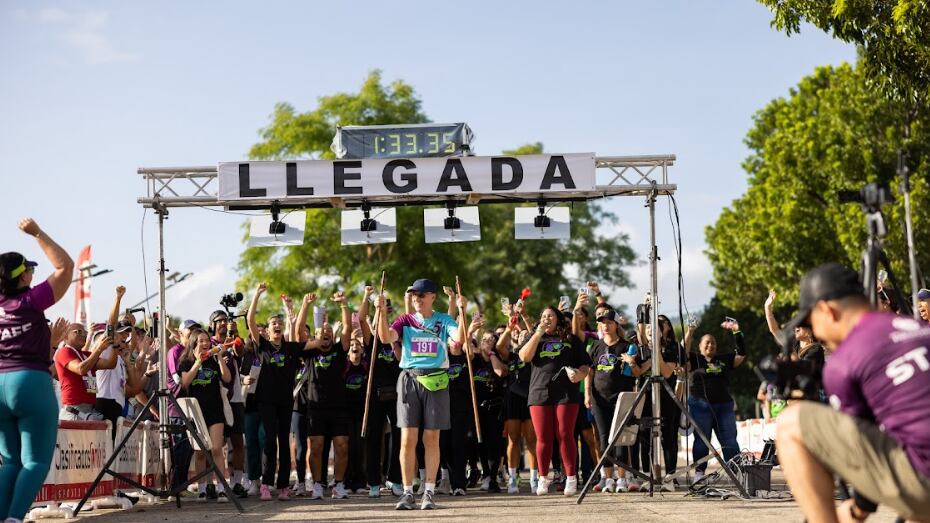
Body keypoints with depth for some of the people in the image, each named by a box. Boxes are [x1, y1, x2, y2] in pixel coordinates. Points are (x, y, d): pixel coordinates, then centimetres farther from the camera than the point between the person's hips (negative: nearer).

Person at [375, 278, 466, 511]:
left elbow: (459, 339, -13)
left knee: (431, 439, 2)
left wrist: (462, 311, -22)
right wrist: (382, 312, -19)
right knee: (408, 439, -2)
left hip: (435, 382, -1)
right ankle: (407, 492, 4)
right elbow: (386, 337, -8)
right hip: (409, 380, 1)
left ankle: (429, 492, 8)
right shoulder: (405, 321, 8)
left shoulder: (444, 320, 5)